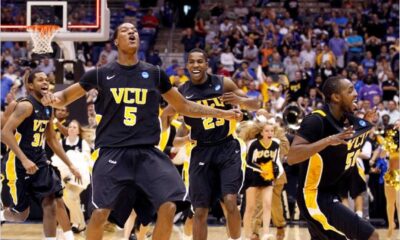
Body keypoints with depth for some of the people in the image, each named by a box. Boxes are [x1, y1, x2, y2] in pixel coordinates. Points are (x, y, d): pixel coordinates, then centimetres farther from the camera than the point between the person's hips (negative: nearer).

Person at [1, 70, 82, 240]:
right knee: (21, 214, 0)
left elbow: (52, 140, 22)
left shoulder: (48, 109, 10)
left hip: (39, 160, 7)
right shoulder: (26, 105, -16)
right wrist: (24, 160, -31)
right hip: (19, 164, -7)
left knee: (51, 205, -7)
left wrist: (70, 165, 17)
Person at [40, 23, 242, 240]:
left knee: (169, 206, -14)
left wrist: (222, 113, 14)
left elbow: (183, 106, 19)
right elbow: (66, 96, 12)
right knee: (100, 212, -10)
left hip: (147, 152, 2)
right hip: (112, 152, -2)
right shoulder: (101, 74, 5)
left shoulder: (155, 74, 10)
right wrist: (53, 99, -13)